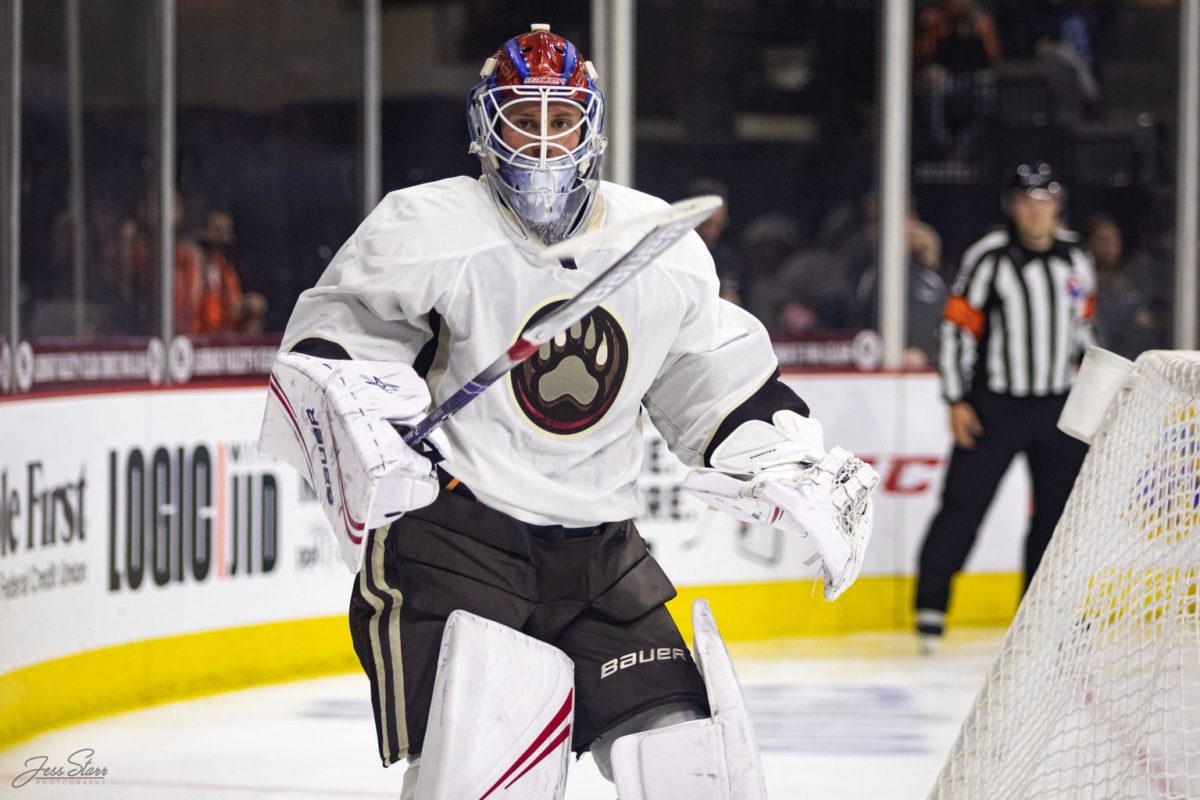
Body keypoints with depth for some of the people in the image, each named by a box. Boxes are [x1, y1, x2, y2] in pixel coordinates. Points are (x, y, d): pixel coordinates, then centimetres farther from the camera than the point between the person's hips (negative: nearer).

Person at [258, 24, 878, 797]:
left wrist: (804, 467, 8)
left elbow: (723, 382, 17)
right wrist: (351, 426, -22)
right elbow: (328, 344, -4)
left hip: (599, 551, 5)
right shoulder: (428, 229, -8)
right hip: (451, 533, -5)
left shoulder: (665, 247, 7)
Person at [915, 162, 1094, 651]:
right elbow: (957, 327, -9)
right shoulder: (988, 259, -10)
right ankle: (930, 605, 1)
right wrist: (957, 401, -12)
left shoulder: (1074, 257, 6)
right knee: (964, 501, -6)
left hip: (1059, 407, 5)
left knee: (1059, 505, 7)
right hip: (994, 406, -5)